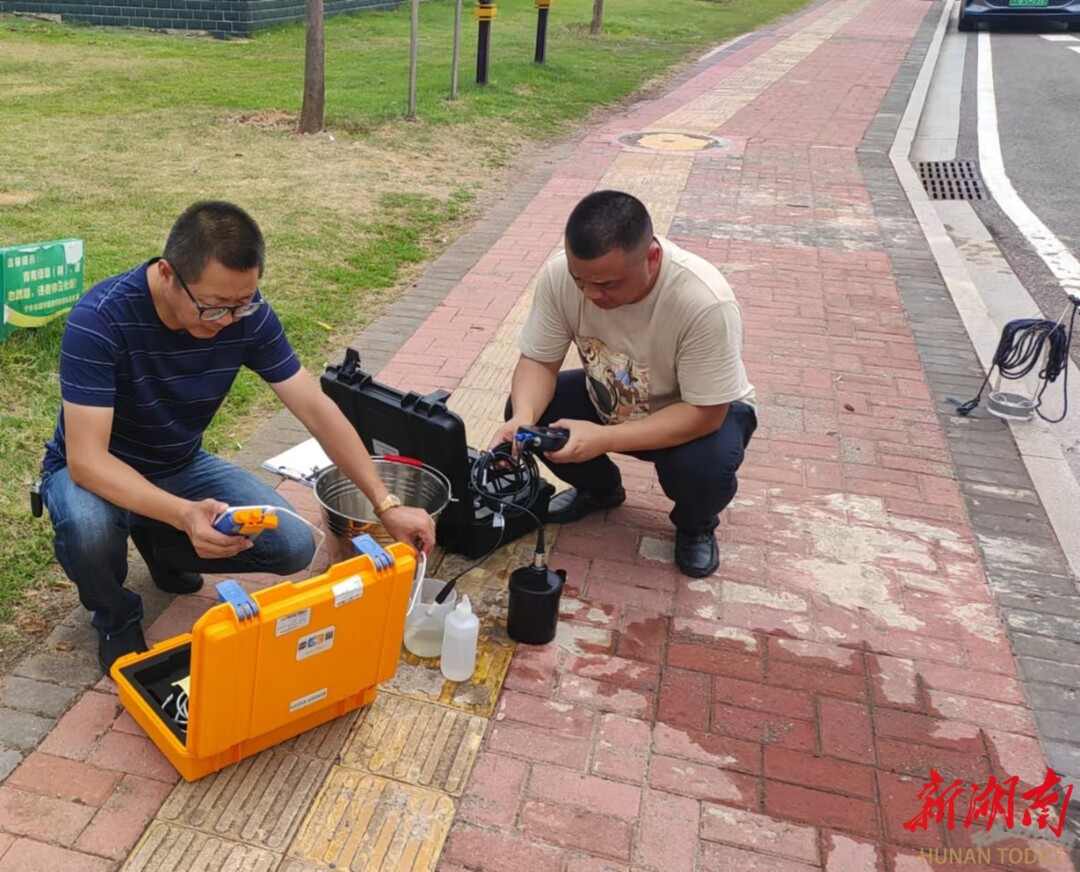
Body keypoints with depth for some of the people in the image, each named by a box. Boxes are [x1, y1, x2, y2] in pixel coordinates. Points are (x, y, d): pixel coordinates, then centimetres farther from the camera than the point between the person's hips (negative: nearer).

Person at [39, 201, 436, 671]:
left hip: (181, 467, 4)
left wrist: (385, 504, -20)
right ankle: (116, 619, -1)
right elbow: (86, 458, -35)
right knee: (87, 525, -38)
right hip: (98, 474, -3)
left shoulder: (248, 313, -19)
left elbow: (316, 409, -15)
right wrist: (184, 515, -51)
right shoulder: (100, 318, -32)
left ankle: (162, 547, 15)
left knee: (293, 545, -14)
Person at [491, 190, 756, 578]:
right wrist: (524, 418, -36)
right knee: (525, 410, -16)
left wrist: (604, 438, -40)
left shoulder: (705, 301, -37)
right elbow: (538, 360, -14)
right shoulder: (560, 273, -25)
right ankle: (600, 488, 14)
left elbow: (705, 413, -30)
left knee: (703, 467, -34)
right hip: (610, 401, 4)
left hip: (703, 410, -4)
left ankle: (695, 524, 5)